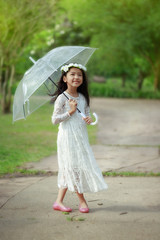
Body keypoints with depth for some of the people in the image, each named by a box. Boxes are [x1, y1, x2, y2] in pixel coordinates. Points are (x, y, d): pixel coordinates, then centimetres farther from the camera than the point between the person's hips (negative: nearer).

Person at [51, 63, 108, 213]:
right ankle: (82, 200, 10)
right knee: (73, 167, -3)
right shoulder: (62, 98, -8)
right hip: (67, 137, -6)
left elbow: (87, 113, 19)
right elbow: (54, 120, -10)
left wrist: (89, 119, -4)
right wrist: (70, 112, -17)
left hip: (81, 137, 6)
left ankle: (59, 201, 14)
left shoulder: (83, 97, 9)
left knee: (68, 170, 6)